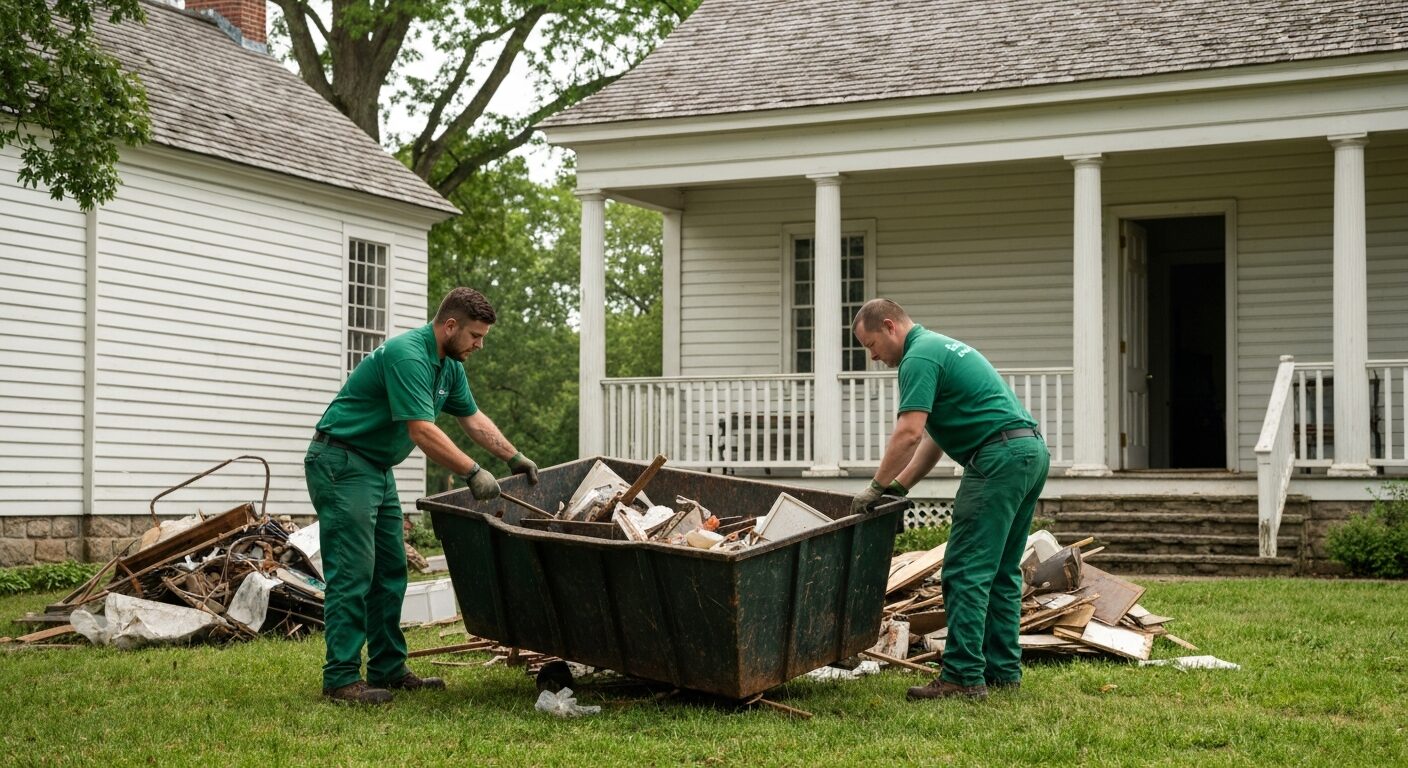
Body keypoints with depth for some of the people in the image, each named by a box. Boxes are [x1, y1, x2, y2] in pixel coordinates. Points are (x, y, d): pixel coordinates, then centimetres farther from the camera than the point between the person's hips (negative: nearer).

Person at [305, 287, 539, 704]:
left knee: (390, 572, 9)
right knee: (353, 572, -12)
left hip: (377, 466, 10)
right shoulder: (407, 356, -23)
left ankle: (388, 669, 14)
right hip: (341, 463, -10)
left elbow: (474, 419, 20)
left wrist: (515, 458, 19)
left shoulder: (449, 365, 8)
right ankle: (341, 678, -10)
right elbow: (423, 432, -28)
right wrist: (473, 473, -25)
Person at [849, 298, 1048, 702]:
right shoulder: (941, 346, 24)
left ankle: (963, 677, -8)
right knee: (1001, 572, 14)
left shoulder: (919, 356, -7)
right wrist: (899, 487, 20)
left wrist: (877, 487, -7)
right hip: (1033, 452, 10)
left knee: (966, 572, -8)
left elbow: (909, 433, -17)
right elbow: (934, 436, 25)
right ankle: (1003, 670, 17)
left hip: (998, 456, -10)